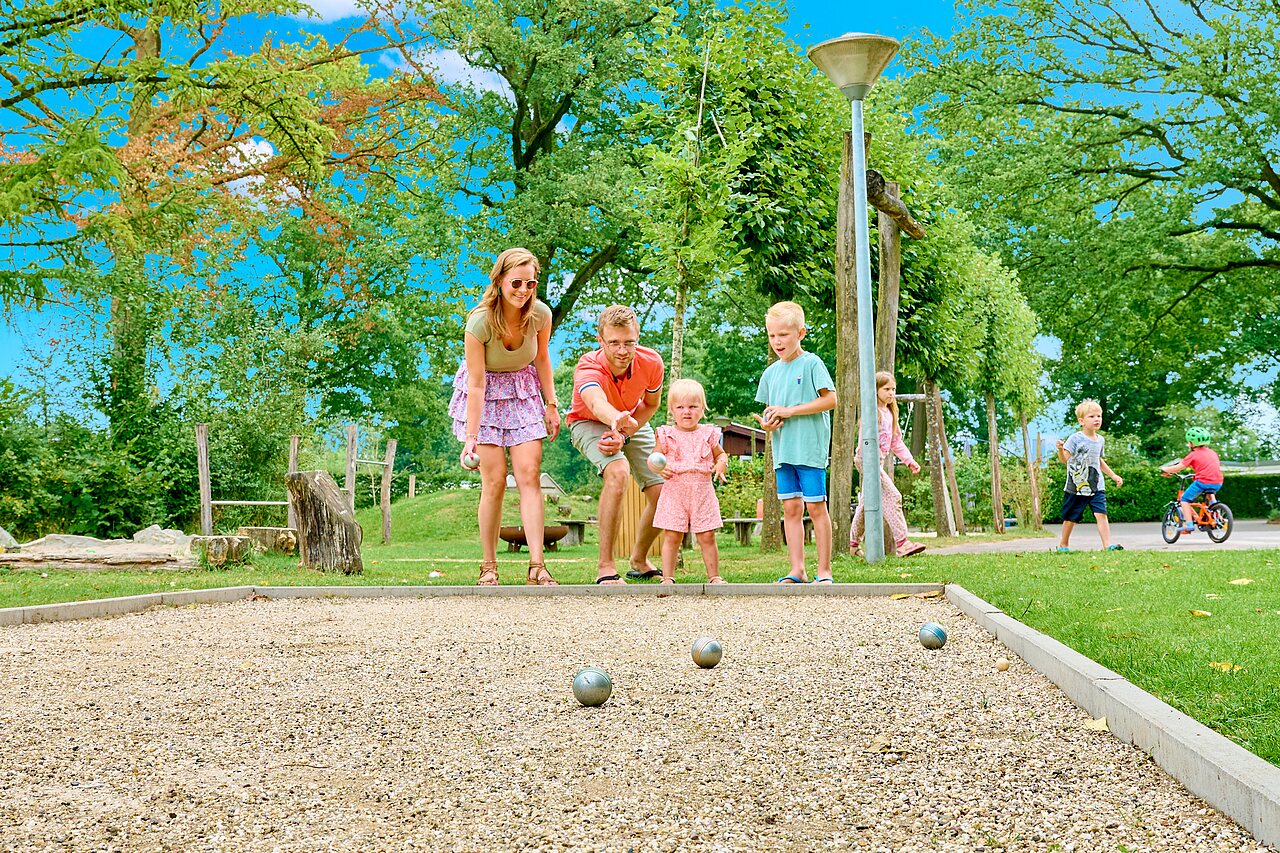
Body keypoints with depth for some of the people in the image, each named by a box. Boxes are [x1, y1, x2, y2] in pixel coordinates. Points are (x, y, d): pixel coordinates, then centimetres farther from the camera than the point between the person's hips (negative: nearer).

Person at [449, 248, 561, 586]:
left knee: (529, 475, -8)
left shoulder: (541, 314, -16)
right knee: (494, 480, -9)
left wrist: (551, 405, 4)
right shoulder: (480, 322, -27)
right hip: (485, 394, -3)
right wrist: (471, 437, -25)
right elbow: (477, 384, -24)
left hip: (523, 390, 3)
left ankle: (537, 567, -11)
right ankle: (488, 567, 3)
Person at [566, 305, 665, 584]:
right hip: (588, 423, -4)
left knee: (663, 492, -4)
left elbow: (651, 404, -7)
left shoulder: (651, 362, -25)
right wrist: (618, 419, -82)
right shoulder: (588, 368, -37)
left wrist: (624, 436, -22)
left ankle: (639, 559, 24)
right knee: (618, 472, -34)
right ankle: (605, 566, -26)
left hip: (634, 423, 5)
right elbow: (597, 403, -59)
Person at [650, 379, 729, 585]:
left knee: (707, 537, 4)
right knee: (671, 536, -1)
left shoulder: (708, 434, 6)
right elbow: (653, 458, 7)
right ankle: (667, 577, 5)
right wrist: (659, 468, -14)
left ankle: (714, 576, 15)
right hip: (674, 492, -1)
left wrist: (721, 465, -3)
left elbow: (721, 454, 18)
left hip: (703, 492, 1)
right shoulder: (666, 435, 1)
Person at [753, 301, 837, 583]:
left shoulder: (811, 364, -4)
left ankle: (824, 570, 3)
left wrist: (789, 410, -15)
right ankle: (797, 570, 9)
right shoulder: (771, 373, 14)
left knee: (816, 506, -3)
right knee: (791, 508, 5)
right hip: (783, 450, 6)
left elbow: (831, 399, -11)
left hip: (810, 447, -6)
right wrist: (767, 423, -3)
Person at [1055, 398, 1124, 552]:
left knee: (1101, 514, -12)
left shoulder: (1100, 440, 10)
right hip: (1076, 487, -4)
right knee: (1071, 518, 7)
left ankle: (1108, 545, -15)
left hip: (1097, 486, 4)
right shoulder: (1076, 439, -10)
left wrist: (1113, 475, 28)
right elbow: (1065, 458, -19)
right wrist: (1060, 449, -40)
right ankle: (1063, 544, 25)